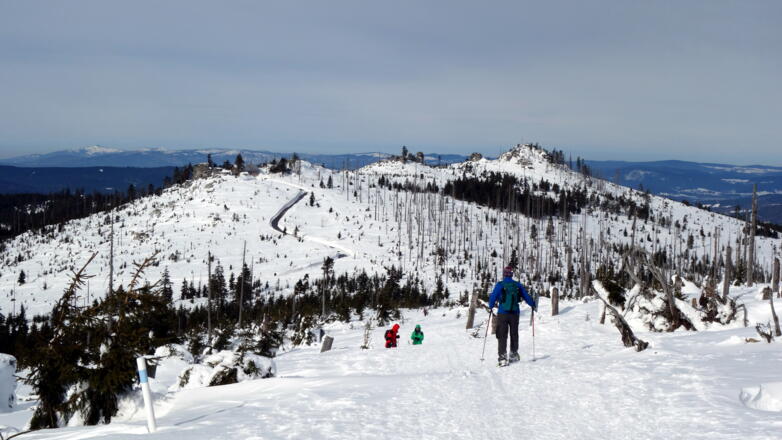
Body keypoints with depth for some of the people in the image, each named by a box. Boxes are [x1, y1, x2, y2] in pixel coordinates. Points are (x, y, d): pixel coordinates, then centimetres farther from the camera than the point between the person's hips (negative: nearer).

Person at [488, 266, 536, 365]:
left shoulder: (499, 285, -6)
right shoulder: (518, 285, 3)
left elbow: (493, 297, -3)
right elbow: (526, 296, 10)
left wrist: (491, 307, 17)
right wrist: (533, 305, 26)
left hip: (502, 313, -2)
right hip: (515, 313, 2)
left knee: (502, 336, 1)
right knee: (514, 334, 17)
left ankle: (502, 357, -7)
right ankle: (514, 355, 24)